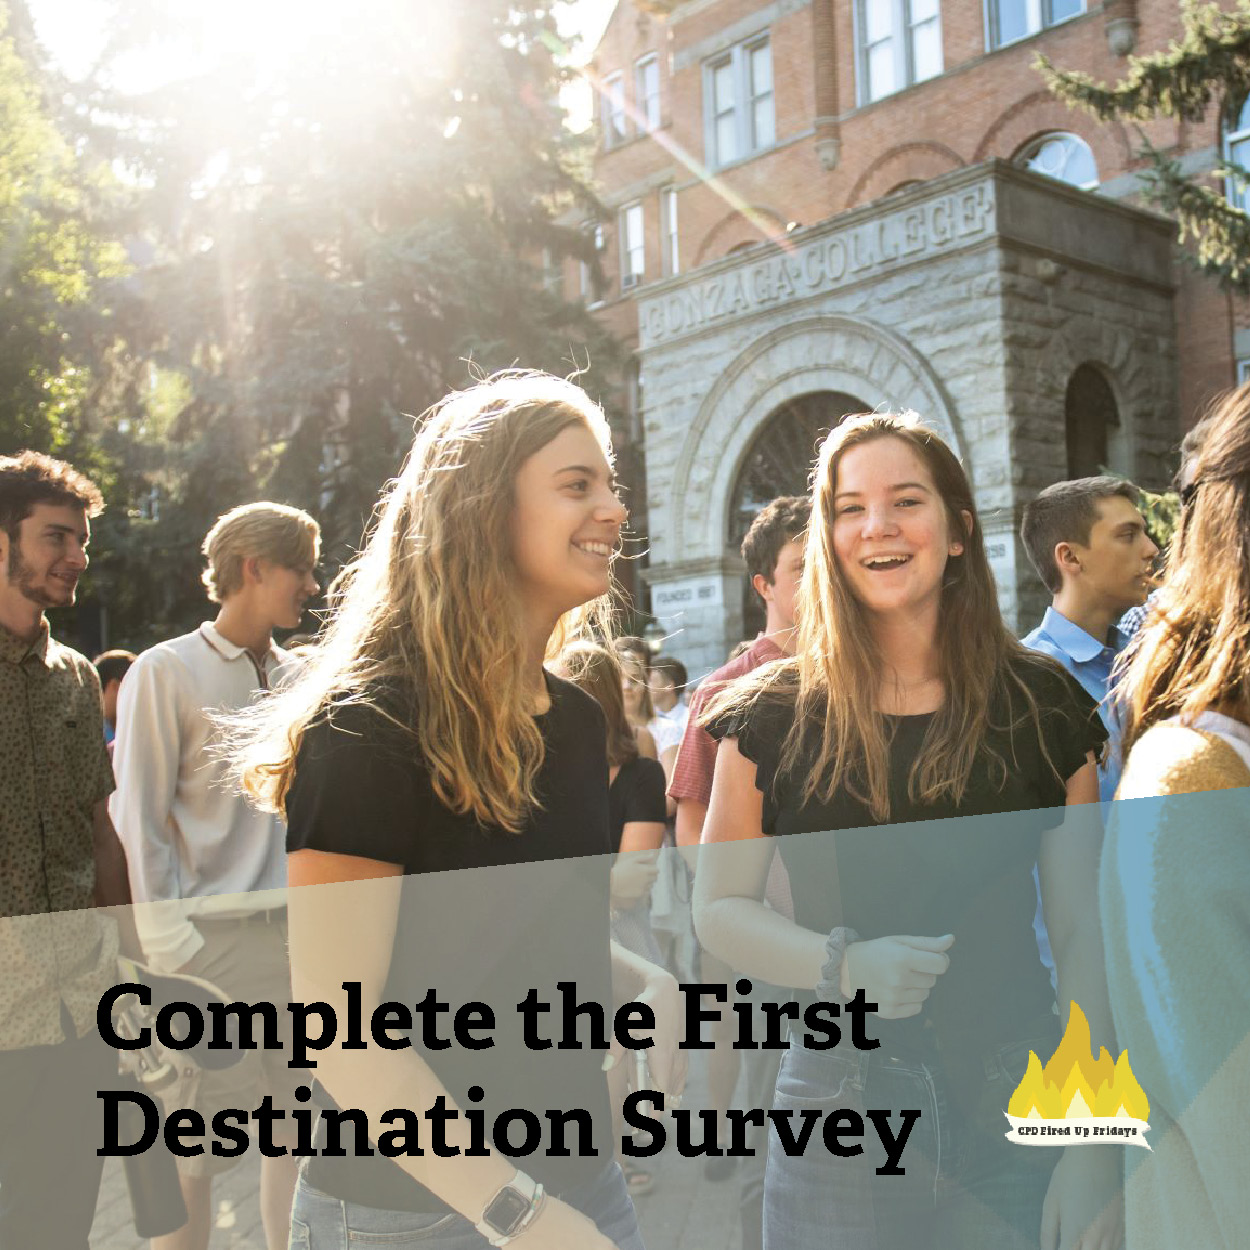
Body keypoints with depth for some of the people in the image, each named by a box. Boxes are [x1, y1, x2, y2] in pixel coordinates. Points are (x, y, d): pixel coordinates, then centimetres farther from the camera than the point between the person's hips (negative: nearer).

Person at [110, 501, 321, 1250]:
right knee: (195, 1142, 2)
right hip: (214, 937, -5)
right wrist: (168, 943, -12)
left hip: (300, 931, 5)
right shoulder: (167, 672, -3)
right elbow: (139, 819, -6)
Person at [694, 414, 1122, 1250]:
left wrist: (1093, 1150, -6)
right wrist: (843, 964, -16)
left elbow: (1084, 933, -1)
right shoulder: (775, 716, -2)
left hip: (1013, 1117, 1)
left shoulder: (1043, 706, -1)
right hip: (841, 1118, 0)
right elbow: (720, 908, 2)